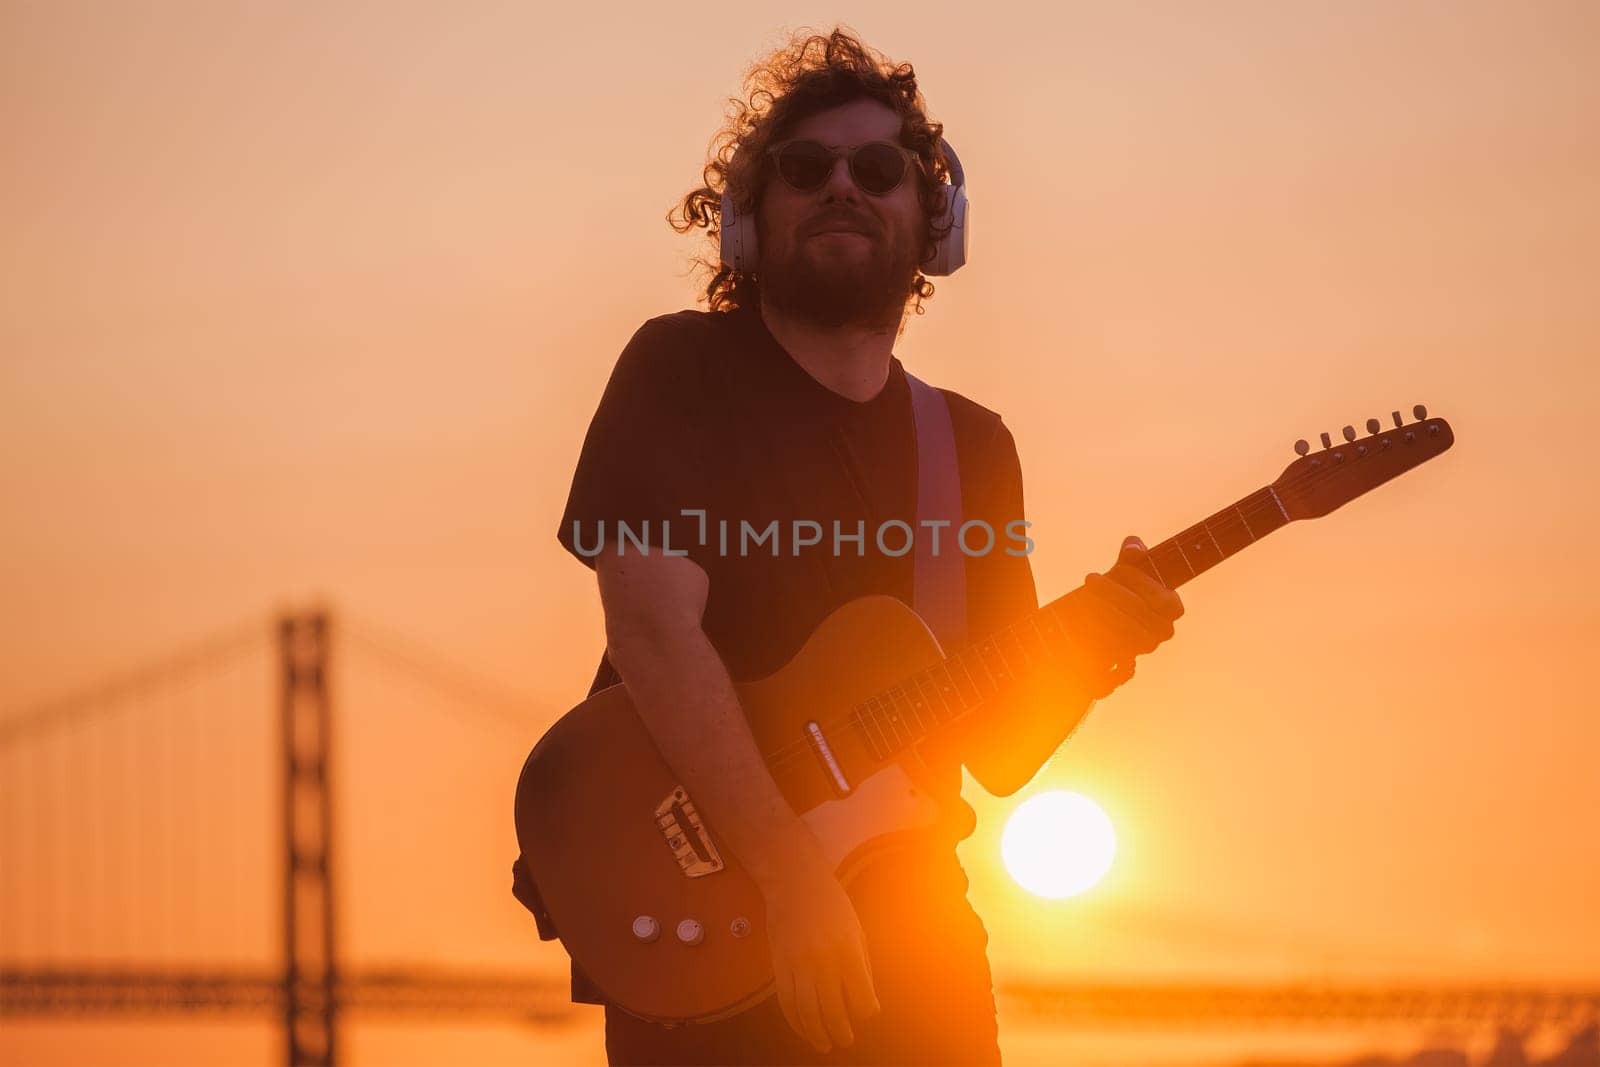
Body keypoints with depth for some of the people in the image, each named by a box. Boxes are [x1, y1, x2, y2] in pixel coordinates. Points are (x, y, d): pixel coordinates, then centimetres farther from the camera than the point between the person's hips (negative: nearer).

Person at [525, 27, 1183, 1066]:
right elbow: (654, 627, -16)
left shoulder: (971, 445, 13)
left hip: (907, 940, 5)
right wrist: (791, 872, -23)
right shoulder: (684, 371, -2)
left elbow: (997, 753, 12)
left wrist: (1085, 653, -9)